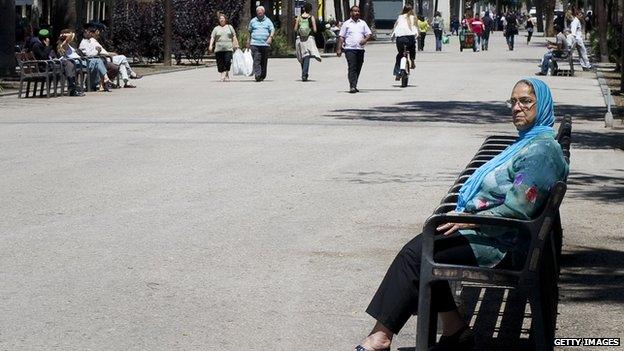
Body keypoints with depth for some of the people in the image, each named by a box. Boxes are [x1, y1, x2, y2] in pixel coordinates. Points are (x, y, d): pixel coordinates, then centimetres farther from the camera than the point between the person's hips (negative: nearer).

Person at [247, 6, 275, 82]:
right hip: (255, 44, -1)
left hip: (265, 44, 1)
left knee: (264, 61, 5)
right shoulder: (253, 21, 12)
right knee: (256, 60, -13)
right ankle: (257, 76, -21)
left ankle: (262, 76, 15)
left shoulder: (268, 21, 11)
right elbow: (249, 31, 20)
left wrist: (270, 37, -16)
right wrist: (248, 41, 17)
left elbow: (272, 29, 3)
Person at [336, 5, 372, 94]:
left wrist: (365, 40, -10)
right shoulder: (346, 24, 6)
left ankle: (354, 86, 19)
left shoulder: (363, 23, 14)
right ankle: (352, 87, -19)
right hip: (350, 49, -4)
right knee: (352, 68, -14)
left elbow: (369, 34, 12)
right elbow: (341, 37, 5)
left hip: (360, 49, 4)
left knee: (358, 68, 8)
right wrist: (339, 49, -3)